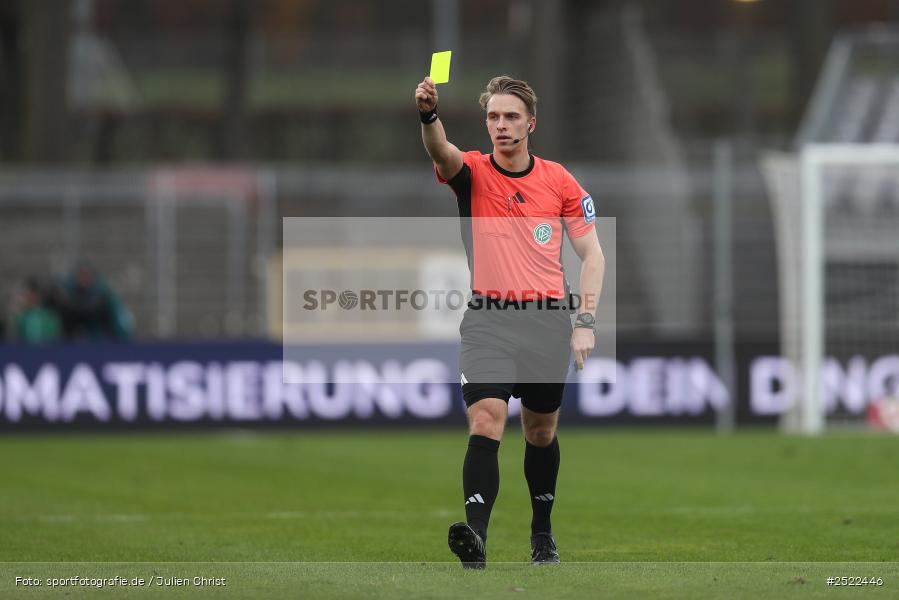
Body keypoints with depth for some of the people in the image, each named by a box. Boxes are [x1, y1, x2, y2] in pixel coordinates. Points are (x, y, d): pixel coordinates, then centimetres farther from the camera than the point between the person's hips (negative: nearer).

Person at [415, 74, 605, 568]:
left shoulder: (560, 181, 4)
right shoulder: (472, 172, 0)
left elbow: (592, 254, 6)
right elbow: (442, 152, -24)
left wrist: (585, 322, -4)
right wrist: (428, 115, -46)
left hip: (547, 321, 2)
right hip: (488, 320, -2)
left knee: (541, 432, 14)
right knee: (485, 422, -19)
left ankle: (542, 532, 33)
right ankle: (475, 537, -30)